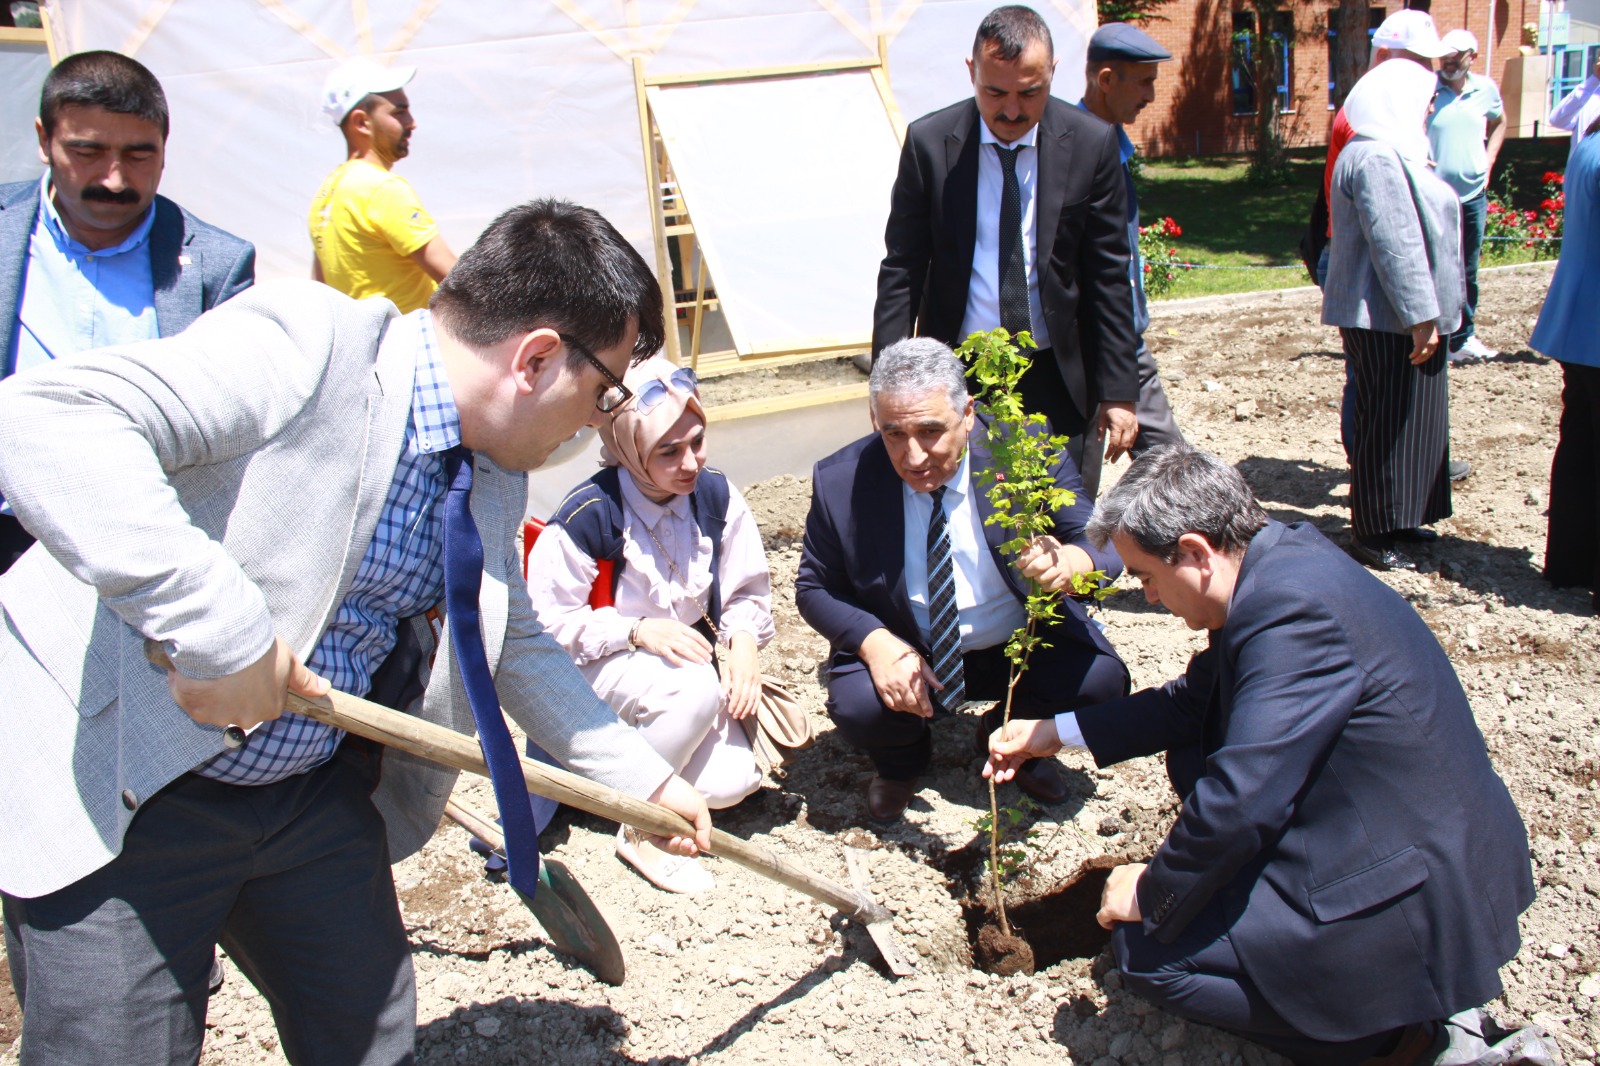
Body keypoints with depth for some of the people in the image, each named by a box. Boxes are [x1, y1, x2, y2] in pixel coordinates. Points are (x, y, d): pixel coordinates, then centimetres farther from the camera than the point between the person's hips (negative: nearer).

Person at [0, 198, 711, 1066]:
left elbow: (514, 643, 17)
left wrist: (645, 778, 18)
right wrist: (215, 624, -38)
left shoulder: (497, 475, 3)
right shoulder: (309, 344, -24)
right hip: (118, 788, -7)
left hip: (315, 790, 7)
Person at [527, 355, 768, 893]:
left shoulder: (716, 496, -8)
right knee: (697, 689, -36)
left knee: (728, 784, -16)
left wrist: (742, 639, -18)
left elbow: (748, 592, 4)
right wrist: (638, 631, -27)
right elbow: (547, 621, -17)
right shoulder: (587, 515, -22)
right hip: (596, 667, -5)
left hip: (686, 659, 5)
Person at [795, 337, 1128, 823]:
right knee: (857, 706, -29)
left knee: (1100, 678, -25)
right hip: (904, 656, 0)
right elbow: (814, 588, -5)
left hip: (1025, 647, 1)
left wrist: (1069, 561, -41)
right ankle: (901, 761, 11)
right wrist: (874, 642, -25)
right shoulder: (841, 482, -15)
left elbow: (1106, 547, -15)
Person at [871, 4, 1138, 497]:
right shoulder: (929, 142, -5)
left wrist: (1119, 391, -3)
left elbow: (1109, 277, -1)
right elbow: (901, 270, -1)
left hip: (1060, 380, 0)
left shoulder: (1092, 144, -5)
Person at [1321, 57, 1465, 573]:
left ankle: (1396, 520, 26)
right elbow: (1396, 243, -24)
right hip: (1389, 319, -11)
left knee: (1412, 417, 16)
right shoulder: (1376, 159, -19)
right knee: (1389, 422, -4)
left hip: (1403, 317, 11)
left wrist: (1429, 312, 24)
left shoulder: (1392, 153, 17)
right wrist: (1422, 316, -24)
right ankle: (1372, 535, 4)